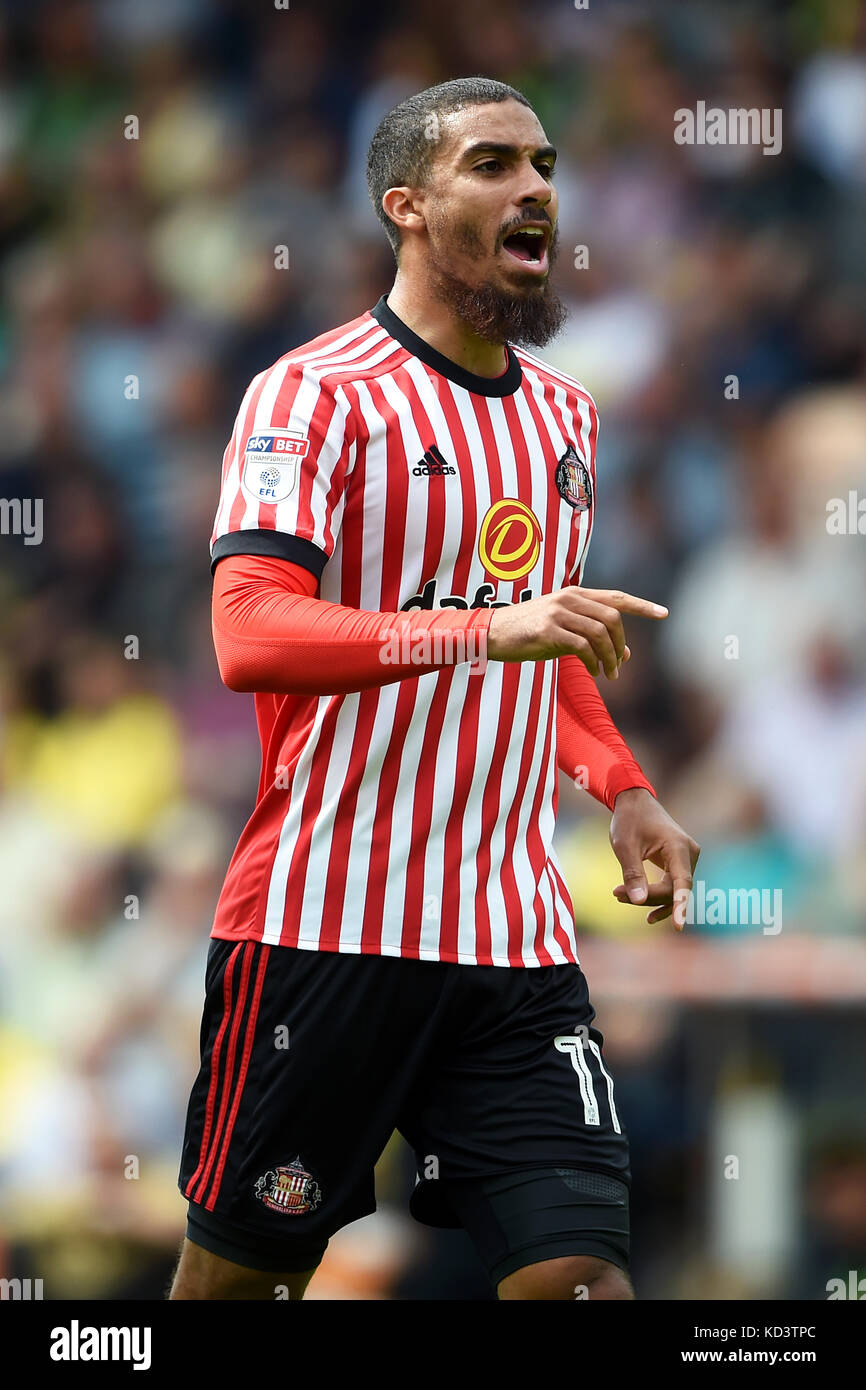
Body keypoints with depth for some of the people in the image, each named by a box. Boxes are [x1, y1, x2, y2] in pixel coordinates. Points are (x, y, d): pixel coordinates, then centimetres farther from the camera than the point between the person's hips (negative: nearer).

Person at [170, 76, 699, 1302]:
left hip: (518, 935, 5)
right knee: (241, 1269, 4)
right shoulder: (316, 395, -8)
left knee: (580, 1268, -8)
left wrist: (620, 786, 15)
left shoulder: (564, 412, 15)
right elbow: (250, 636, -22)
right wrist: (488, 628, -32)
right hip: (324, 920, -5)